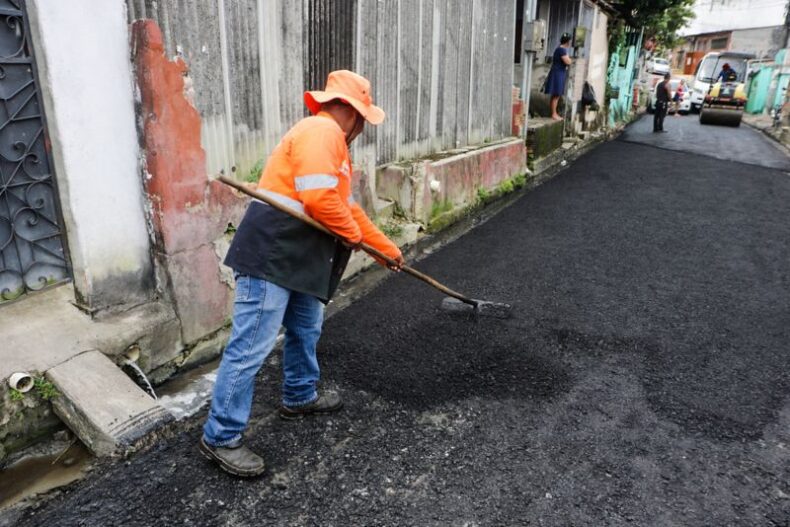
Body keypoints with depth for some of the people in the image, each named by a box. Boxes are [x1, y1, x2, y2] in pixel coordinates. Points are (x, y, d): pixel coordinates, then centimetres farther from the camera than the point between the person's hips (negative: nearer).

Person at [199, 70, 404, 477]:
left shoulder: (332, 141, 23)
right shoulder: (321, 130, -12)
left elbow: (349, 207, 28)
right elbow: (319, 199, -25)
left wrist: (388, 248, 32)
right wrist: (353, 234, -6)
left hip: (298, 260, 11)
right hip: (271, 255, -11)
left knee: (306, 329, 22)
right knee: (251, 347, -4)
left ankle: (300, 397, 42)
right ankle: (220, 437, 9)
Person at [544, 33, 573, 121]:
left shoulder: (561, 49, 14)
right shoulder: (562, 50, -17)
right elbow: (568, 62, -21)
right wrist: (568, 56, -2)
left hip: (560, 74, 10)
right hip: (557, 74, -10)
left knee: (557, 95, 11)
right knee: (556, 95, -7)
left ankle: (555, 113, 15)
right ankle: (553, 114, -4)